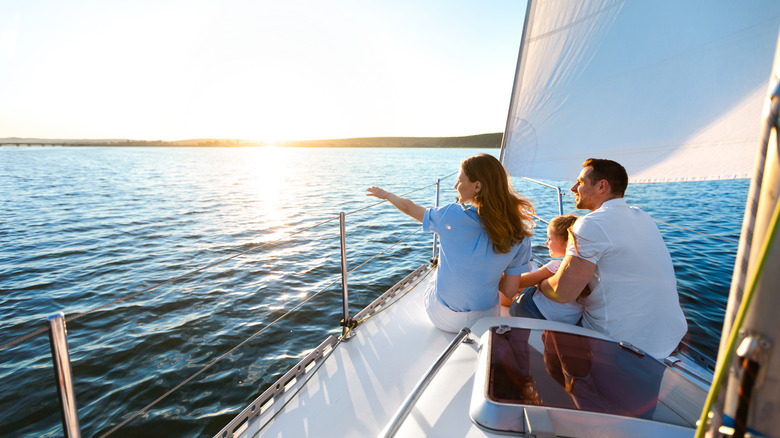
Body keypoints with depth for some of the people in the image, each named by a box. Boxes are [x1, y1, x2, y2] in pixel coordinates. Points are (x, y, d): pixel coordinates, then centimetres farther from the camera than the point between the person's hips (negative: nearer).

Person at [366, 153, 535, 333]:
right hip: (485, 318, 2)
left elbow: (409, 207, -3)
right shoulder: (519, 234, -17)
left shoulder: (452, 216, -22)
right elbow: (510, 291, -10)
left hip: (443, 318, -1)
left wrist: (385, 194, 17)